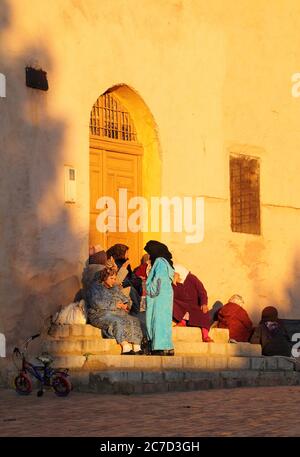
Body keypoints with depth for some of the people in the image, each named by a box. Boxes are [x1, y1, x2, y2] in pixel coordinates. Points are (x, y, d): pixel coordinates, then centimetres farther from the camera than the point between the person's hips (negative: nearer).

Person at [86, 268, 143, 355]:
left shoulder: (116, 288, 24)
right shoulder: (95, 287, 2)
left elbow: (125, 299, 25)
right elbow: (96, 303, -13)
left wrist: (125, 305, -1)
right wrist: (114, 305, -14)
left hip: (118, 313, 7)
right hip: (101, 314, -6)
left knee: (134, 321, -21)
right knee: (118, 322, -36)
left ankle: (136, 347, -34)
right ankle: (126, 347, -43)